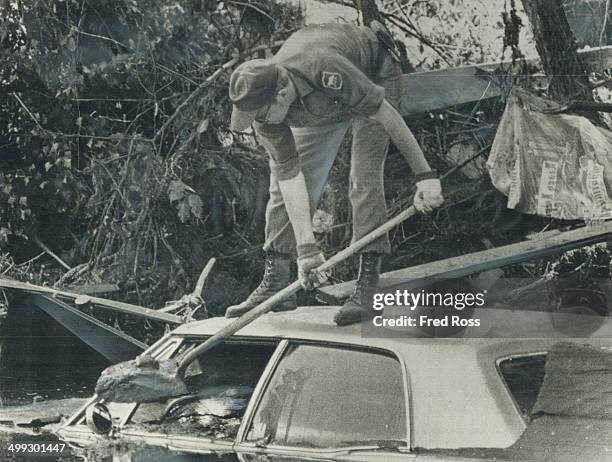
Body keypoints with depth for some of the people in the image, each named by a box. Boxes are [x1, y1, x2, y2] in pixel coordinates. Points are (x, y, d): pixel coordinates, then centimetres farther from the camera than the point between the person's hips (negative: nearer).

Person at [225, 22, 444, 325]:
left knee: (364, 180, -20)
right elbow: (290, 176, -24)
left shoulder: (325, 70, -45)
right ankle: (275, 283, 3)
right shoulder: (259, 105, -27)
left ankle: (367, 287, -17)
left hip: (374, 77, -5)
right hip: (321, 105, 5)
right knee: (281, 182, -4)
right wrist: (306, 247, -29)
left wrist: (424, 175, -33)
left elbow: (388, 116, -35)